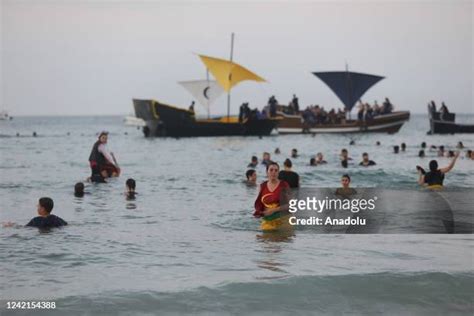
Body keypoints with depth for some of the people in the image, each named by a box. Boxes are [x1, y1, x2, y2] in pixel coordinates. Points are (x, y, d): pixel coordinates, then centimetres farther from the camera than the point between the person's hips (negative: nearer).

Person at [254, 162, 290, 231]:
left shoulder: (283, 185, -3)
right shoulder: (263, 186, 7)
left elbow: (288, 204, -7)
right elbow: (259, 203, 15)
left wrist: (274, 210, -17)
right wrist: (258, 212, -6)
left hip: (281, 220, -3)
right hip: (267, 221, 3)